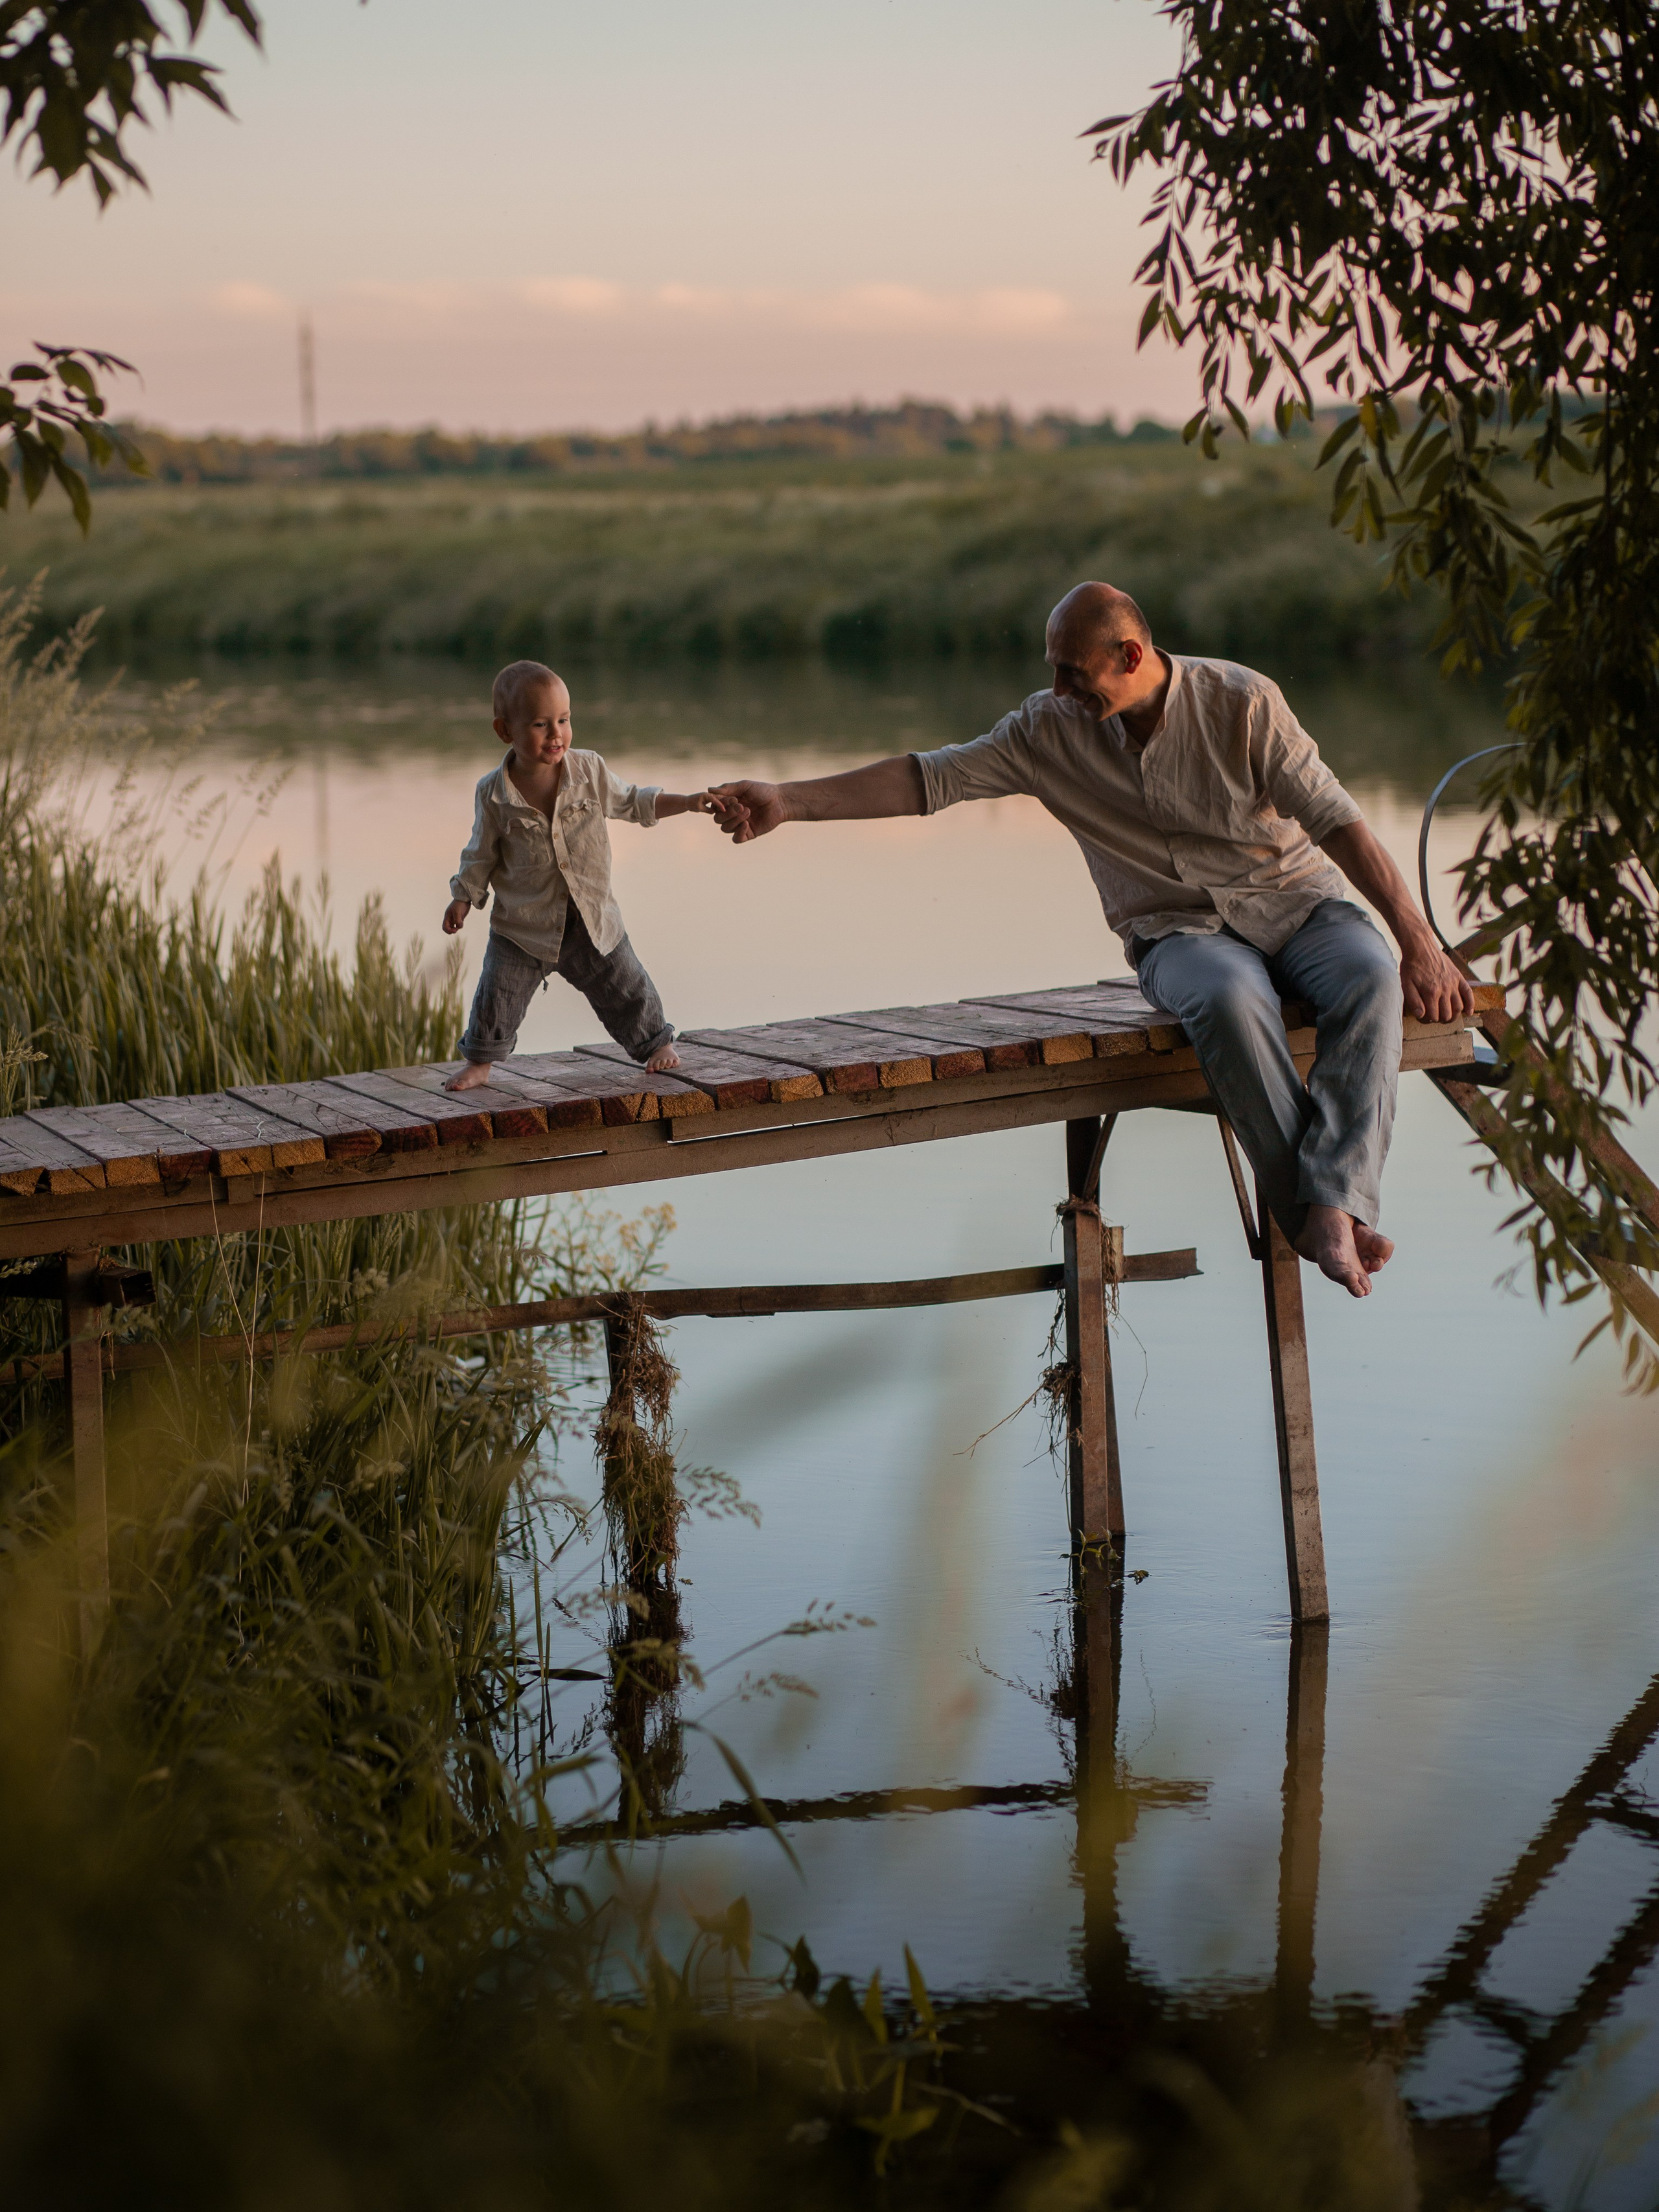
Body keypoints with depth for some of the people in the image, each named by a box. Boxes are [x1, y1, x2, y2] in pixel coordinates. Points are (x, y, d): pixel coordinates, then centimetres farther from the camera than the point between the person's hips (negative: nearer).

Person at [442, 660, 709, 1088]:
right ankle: (479, 1060, 17)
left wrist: (688, 803, 3)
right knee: (497, 996, -2)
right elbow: (482, 853, 2)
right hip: (523, 925, -2)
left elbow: (631, 802, 9)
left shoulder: (589, 771, -6)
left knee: (626, 988, 9)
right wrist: (462, 899, 1)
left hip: (591, 920, 2)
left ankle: (656, 1042, 31)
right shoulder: (494, 794, -11)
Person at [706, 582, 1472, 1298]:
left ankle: (1334, 1207, -41)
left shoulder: (1242, 703, -7)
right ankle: (1308, 1212, -33)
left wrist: (1419, 942, -14)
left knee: (1370, 977, -34)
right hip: (1180, 931, 0)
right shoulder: (1050, 729, 0)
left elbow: (1336, 820, -8)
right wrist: (788, 801, -9)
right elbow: (929, 778, -1)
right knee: (1230, 999, -37)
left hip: (1294, 900, 0)